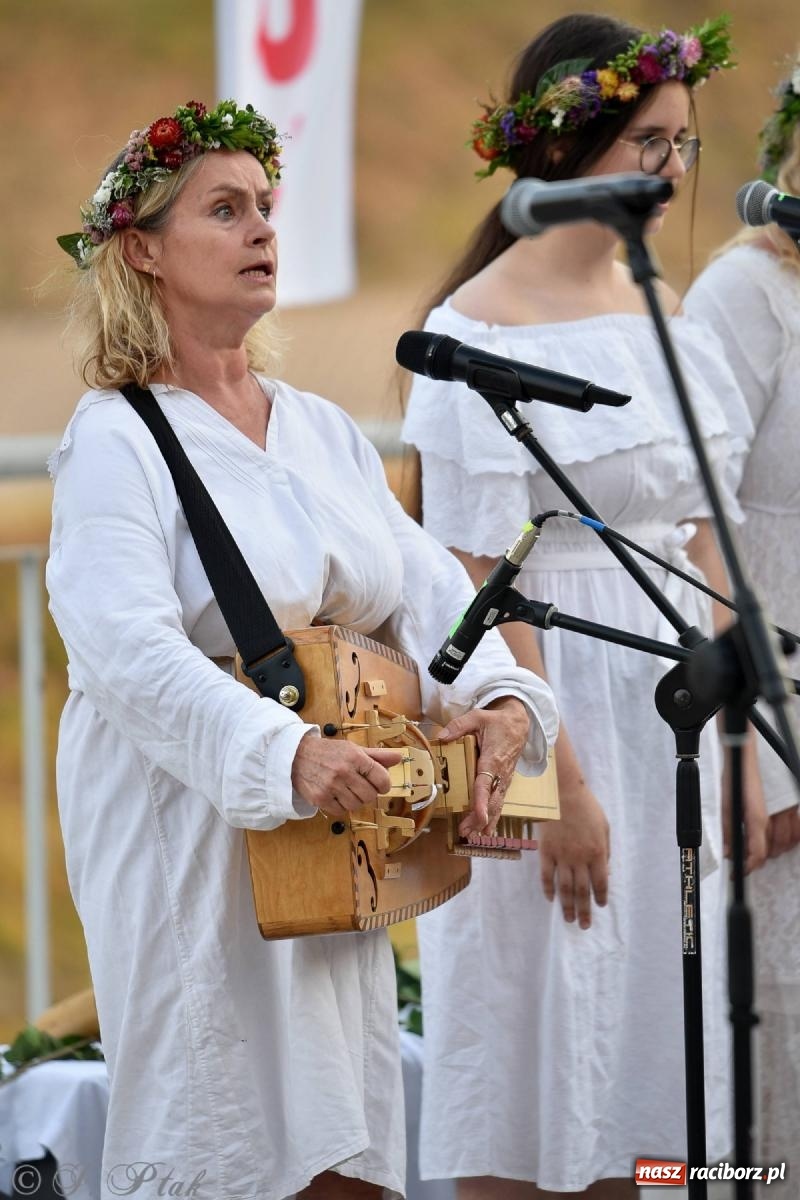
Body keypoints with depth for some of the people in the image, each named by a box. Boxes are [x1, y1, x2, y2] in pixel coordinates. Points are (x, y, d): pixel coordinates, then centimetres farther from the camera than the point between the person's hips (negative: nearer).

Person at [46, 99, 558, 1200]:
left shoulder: (324, 432, 15)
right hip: (192, 848, -6)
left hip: (336, 844, 6)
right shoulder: (118, 440, -7)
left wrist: (498, 701, -12)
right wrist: (286, 753, -34)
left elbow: (431, 591, 9)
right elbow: (129, 650, -20)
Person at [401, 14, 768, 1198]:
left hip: (670, 717, 7)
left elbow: (702, 538, 14)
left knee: (634, 1058, 11)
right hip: (553, 703, -7)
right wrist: (559, 781, -18)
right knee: (532, 1075, -1)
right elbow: (480, 580, -15)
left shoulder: (657, 305, 11)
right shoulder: (481, 330, -12)